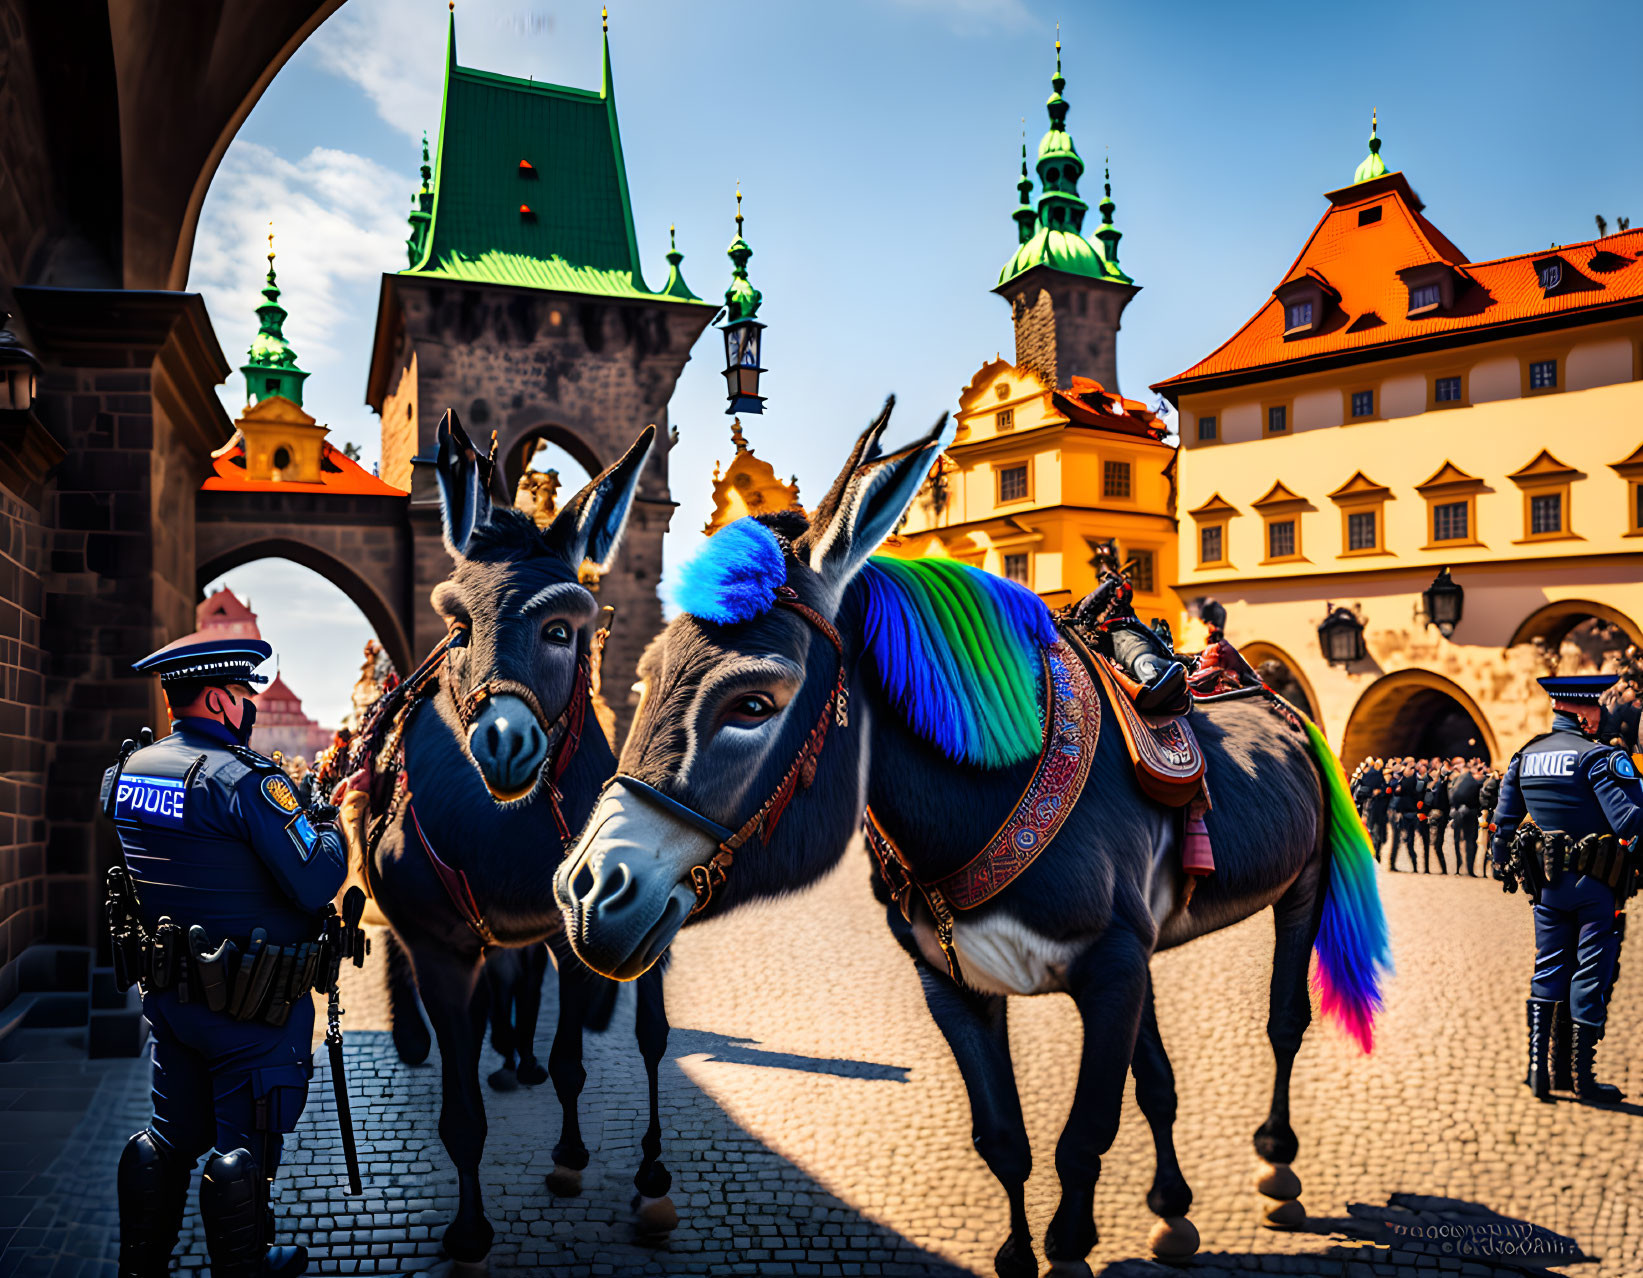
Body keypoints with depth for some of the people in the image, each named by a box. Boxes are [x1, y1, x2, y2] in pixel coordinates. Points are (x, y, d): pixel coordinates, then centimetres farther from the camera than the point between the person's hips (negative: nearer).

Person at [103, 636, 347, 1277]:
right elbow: (317, 884, -25)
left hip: (166, 991, 8)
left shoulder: (124, 772, 3)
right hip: (253, 1006, -7)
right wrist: (331, 822, -6)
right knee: (246, 1145, 8)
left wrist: (298, 801, 9)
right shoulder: (246, 780, -23)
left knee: (172, 1134, 21)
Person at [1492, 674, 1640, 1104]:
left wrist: (1507, 868, 23)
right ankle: (1583, 1077, 13)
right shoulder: (1599, 757, -15)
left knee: (1548, 968, 14)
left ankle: (1537, 1067, 10)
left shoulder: (1524, 757, 5)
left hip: (1545, 882, 5)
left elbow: (1503, 823, 12)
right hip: (1595, 885, -5)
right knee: (1591, 974, 5)